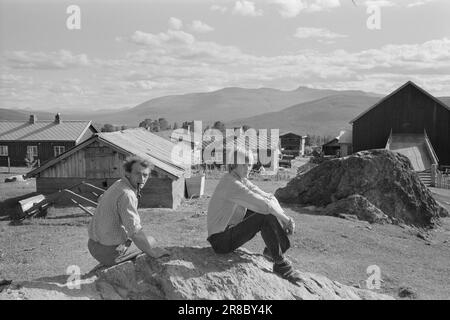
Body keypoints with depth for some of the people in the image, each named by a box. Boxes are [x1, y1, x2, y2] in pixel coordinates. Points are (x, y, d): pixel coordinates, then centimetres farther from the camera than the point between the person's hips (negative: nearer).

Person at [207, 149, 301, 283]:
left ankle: (272, 249, 5)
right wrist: (286, 219, -17)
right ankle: (280, 264, -13)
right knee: (264, 217, -22)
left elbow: (269, 197, 3)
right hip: (222, 240, -10)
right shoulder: (231, 183, -23)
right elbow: (263, 204, -27)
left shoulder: (242, 180, 7)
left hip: (232, 227, 10)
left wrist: (284, 218, -10)